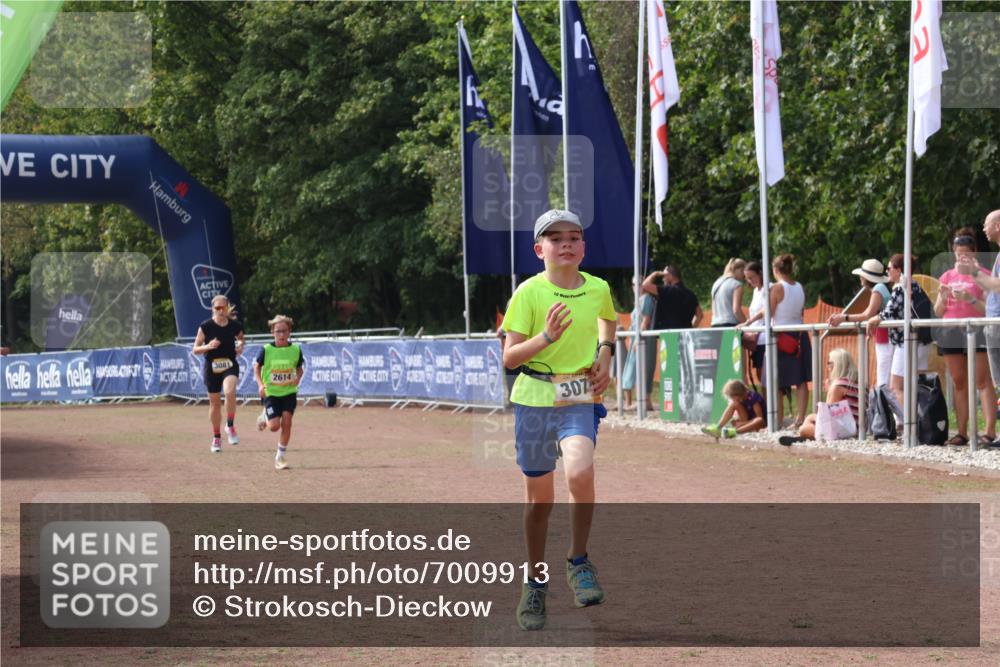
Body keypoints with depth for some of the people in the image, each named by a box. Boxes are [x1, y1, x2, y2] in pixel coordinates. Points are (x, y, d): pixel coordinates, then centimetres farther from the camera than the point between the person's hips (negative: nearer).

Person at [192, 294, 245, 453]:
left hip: (230, 365, 0)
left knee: (230, 391, -30)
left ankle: (230, 426, -13)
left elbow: (240, 338, 20)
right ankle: (216, 437, 24)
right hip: (212, 367, 1)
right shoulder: (206, 326, -8)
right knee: (215, 403, 7)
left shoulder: (235, 325, -3)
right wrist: (208, 346, -22)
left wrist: (240, 346, -2)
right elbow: (195, 349, -3)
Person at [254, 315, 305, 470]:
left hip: (289, 392, 2)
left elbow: (300, 368, 10)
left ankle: (280, 456, 5)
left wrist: (298, 379, -12)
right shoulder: (266, 350, -9)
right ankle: (265, 417, 28)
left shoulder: (296, 350, -4)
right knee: (274, 426, -10)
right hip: (270, 392, -2)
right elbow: (256, 367, 2)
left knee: (286, 423, -8)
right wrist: (260, 384, -11)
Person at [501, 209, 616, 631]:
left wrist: (605, 352, 10)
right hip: (534, 399, -1)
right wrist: (546, 337, -24)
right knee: (539, 498, 7)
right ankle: (535, 583, 27)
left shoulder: (599, 289, 2)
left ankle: (578, 562, -6)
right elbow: (509, 358, -9)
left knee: (580, 472, -27)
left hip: (579, 399, 1)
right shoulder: (529, 292, -7)